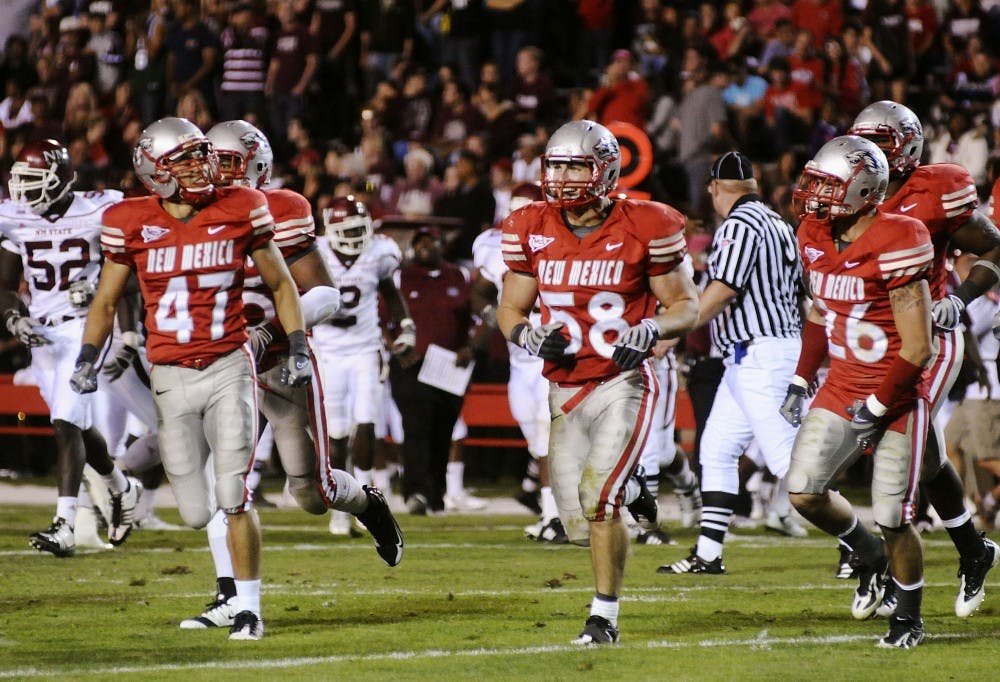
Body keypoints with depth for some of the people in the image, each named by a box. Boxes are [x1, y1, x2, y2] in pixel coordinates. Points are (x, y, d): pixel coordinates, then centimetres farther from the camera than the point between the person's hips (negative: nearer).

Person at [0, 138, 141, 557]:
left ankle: (64, 526, -24)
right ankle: (122, 490, 42)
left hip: (85, 327, -6)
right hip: (41, 332, 6)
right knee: (77, 426, 16)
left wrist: (100, 285, -18)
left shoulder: (99, 213, -8)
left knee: (66, 424, -18)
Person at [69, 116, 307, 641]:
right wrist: (87, 359, -1)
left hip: (228, 366, -1)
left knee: (233, 496, -12)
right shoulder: (132, 224, -2)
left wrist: (298, 347, 2)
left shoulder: (240, 211, -3)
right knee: (197, 513, 1)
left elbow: (280, 284, 10)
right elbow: (105, 302, 11)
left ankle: (248, 609, 0)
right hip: (171, 377, 1)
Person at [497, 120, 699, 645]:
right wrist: (532, 337, -10)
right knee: (580, 526, 4)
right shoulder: (532, 231, 3)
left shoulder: (642, 229, -7)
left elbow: (686, 305, 0)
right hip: (565, 393, 5)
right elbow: (511, 310, 12)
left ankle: (604, 618, -6)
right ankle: (632, 491, 39)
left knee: (597, 497, -21)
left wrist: (649, 331, -21)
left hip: (622, 384, -4)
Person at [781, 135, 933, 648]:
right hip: (843, 388, 7)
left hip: (896, 395, -7)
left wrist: (875, 408, -17)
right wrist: (800, 383, 12)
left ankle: (909, 619, 20)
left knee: (893, 520, -2)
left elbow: (917, 347, -20)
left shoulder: (894, 246, -22)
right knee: (804, 493, -5)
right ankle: (868, 555, 24)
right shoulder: (815, 239, 1)